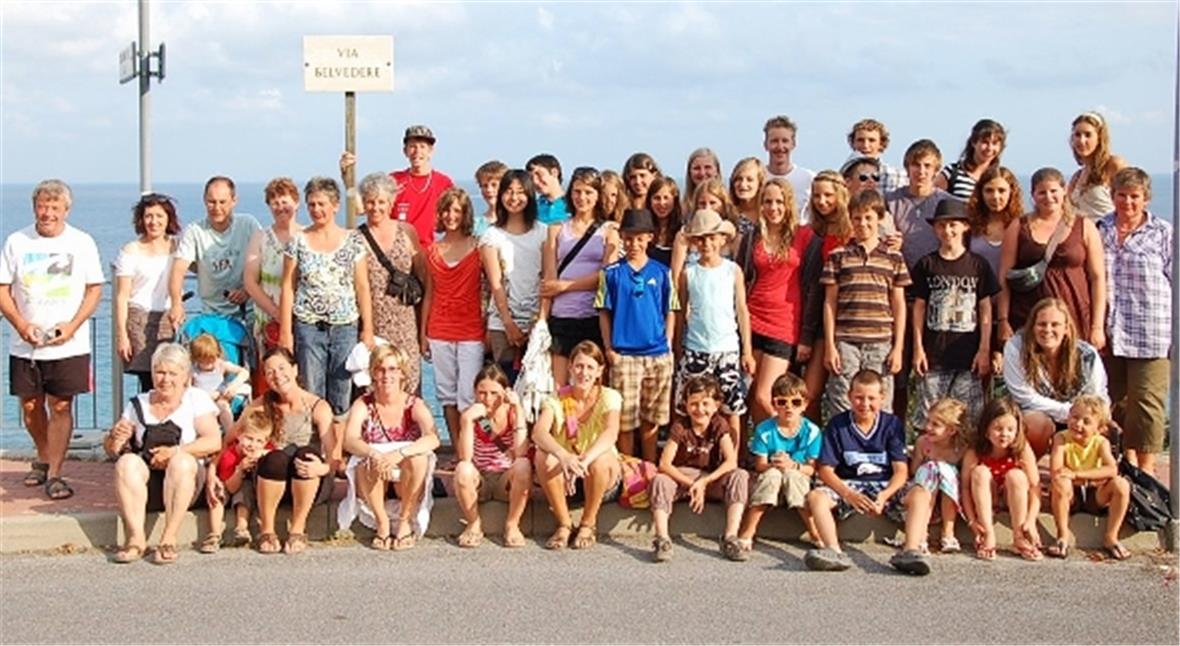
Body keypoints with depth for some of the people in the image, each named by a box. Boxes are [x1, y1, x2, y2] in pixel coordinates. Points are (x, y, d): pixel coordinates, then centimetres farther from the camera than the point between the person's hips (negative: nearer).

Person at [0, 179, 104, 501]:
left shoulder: (81, 242, 2)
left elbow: (94, 289, 2)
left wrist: (72, 326, -11)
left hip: (69, 345, -2)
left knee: (61, 406, -4)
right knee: (30, 405, 10)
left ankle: (54, 474, 1)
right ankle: (44, 459, 33)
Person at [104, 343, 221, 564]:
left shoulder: (196, 399, 7)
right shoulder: (138, 404, 15)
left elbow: (214, 442, -6)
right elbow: (110, 450, 13)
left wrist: (175, 452, -17)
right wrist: (115, 438, -10)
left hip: (185, 485, -2)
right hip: (146, 487, 2)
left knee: (182, 461, -33)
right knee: (127, 462, -27)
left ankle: (169, 540, -30)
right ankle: (136, 538, -29)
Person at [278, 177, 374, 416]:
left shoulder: (353, 241, 4)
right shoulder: (298, 241, 4)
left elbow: (362, 287, 5)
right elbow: (288, 287, 4)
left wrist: (367, 329, 0)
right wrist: (285, 331, -1)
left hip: (345, 326, 0)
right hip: (308, 327, 0)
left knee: (342, 398, 2)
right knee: (311, 396, 0)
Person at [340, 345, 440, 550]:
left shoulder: (414, 405, -6)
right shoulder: (363, 405, -4)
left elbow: (433, 439, -25)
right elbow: (349, 440, -21)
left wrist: (399, 453, -42)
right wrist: (374, 454, -41)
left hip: (408, 482, 0)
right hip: (373, 482, 0)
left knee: (418, 458, -31)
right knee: (368, 460, -31)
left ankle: (405, 522, -15)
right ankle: (382, 523, -17)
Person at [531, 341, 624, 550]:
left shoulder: (609, 397, -9)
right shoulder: (557, 399, -6)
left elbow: (610, 433, -30)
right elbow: (538, 432, -26)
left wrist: (584, 460, -49)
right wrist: (564, 456, -48)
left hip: (602, 479, -1)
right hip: (563, 478, 1)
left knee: (601, 460, -35)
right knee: (543, 456, -29)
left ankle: (589, 525, -10)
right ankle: (564, 525, -12)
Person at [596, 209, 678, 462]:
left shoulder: (661, 272, 5)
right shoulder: (611, 273, 2)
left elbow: (670, 312, 9)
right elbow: (604, 312, 3)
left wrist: (667, 345, 1)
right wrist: (609, 348, -3)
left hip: (658, 355, 1)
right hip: (623, 355, -1)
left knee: (651, 421, 8)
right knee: (625, 421, 2)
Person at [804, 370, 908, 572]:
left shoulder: (893, 424, 5)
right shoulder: (837, 425, 4)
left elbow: (901, 470, -2)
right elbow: (826, 470, -1)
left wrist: (884, 495, -23)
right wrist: (849, 495, -20)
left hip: (885, 487, 0)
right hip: (848, 486, 0)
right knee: (816, 496, -30)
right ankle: (835, 552, -50)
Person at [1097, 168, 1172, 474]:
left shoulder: (1163, 233, 2)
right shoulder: (1100, 230, 8)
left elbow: (1173, 280, 1)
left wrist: (1173, 328, -4)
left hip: (1150, 332, -3)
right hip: (1109, 330, 3)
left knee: (1146, 400, -4)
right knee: (1116, 399, 10)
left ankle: (1146, 466, 3)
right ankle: (1127, 459, 23)